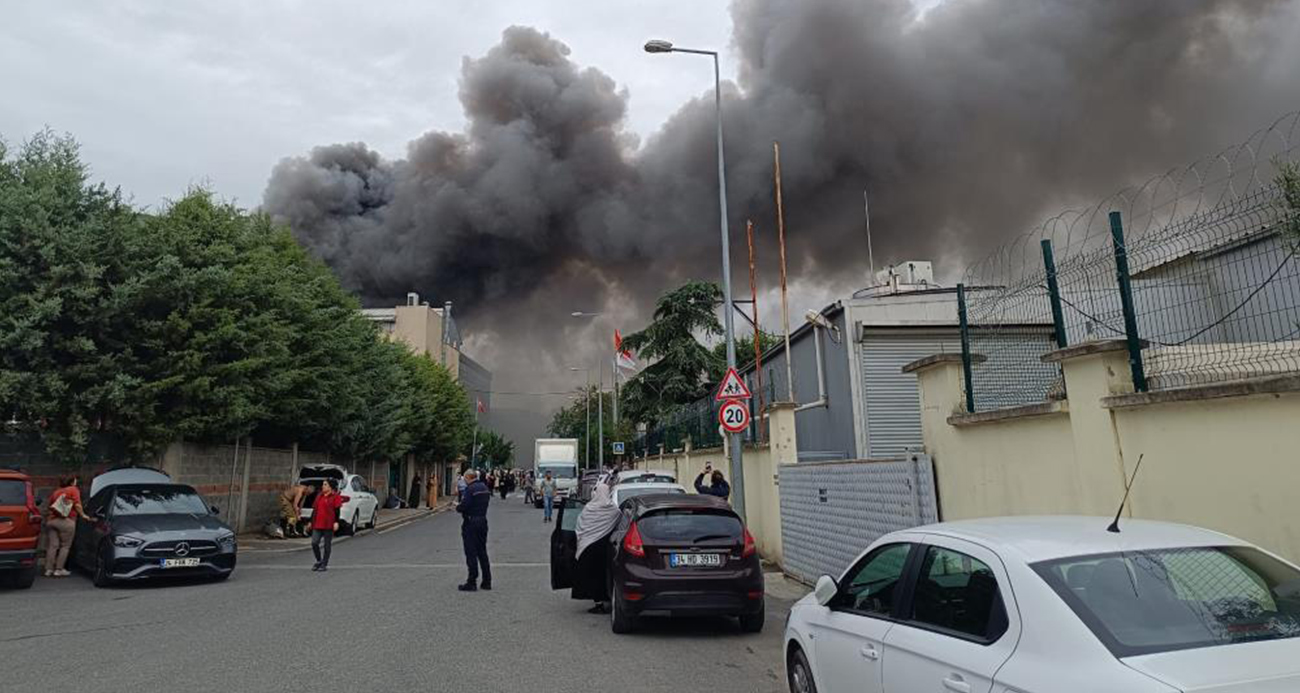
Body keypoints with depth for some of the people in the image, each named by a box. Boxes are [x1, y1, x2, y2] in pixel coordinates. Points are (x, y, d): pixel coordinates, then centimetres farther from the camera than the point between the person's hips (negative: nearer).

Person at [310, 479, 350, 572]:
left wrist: (336, 522, -15)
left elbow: (337, 511, -7)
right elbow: (314, 509, 18)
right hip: (317, 525, 5)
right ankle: (319, 561, 21)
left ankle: (325, 564, 13)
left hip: (328, 525, -5)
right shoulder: (319, 496, 14)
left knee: (327, 545, 3)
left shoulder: (335, 496, -3)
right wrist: (311, 522, 16)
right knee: (314, 543, 0)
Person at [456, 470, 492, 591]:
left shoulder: (470, 489, -17)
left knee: (471, 553, -1)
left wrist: (457, 507, 0)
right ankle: (487, 581, 19)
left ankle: (472, 582, 3)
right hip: (483, 521, 8)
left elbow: (464, 506, -22)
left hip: (470, 523, -8)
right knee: (482, 552, 16)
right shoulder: (485, 487, 10)